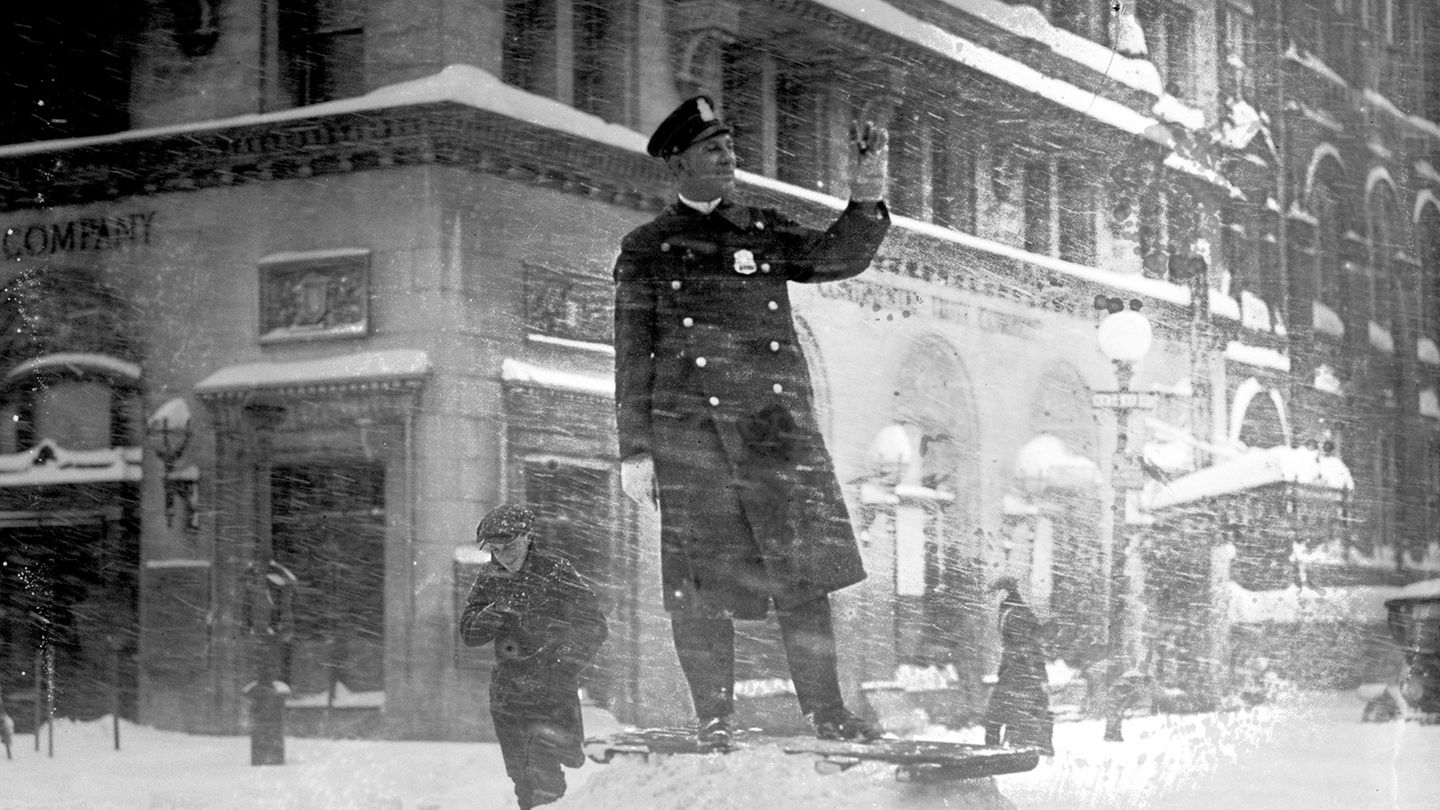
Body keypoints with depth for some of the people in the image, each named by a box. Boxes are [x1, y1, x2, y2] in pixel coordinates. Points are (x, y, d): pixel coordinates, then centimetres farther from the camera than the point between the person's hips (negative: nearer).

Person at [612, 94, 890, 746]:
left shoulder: (763, 232, 18)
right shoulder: (648, 247, 9)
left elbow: (841, 256, 4)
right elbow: (633, 355, 7)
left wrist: (866, 191, -12)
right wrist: (634, 450, 1)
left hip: (778, 420, 2)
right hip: (689, 428, -2)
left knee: (805, 569, -3)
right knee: (701, 581, -3)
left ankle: (827, 713, 3)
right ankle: (713, 723, 6)